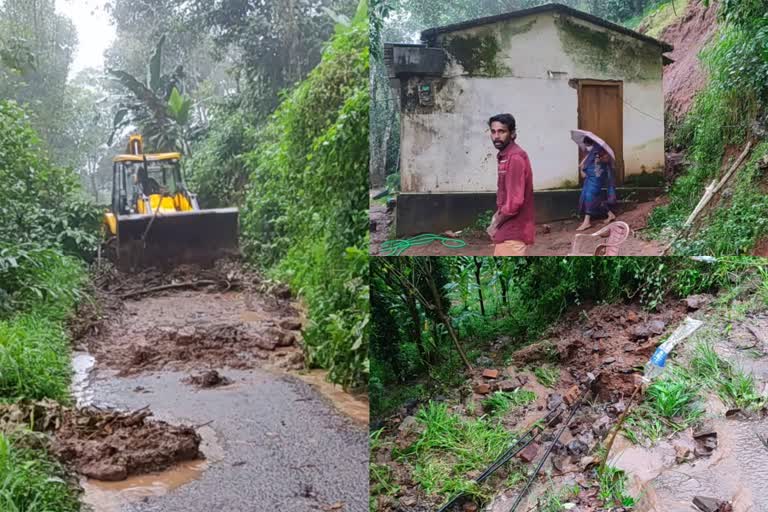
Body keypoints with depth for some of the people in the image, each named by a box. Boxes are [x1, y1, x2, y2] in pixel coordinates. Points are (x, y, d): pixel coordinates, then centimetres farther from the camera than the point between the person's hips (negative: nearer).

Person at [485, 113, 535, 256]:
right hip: (508, 229, 10)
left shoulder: (515, 158, -18)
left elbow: (514, 201, -23)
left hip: (513, 231, -10)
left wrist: (496, 224, -11)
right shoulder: (505, 156, 14)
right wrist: (497, 216, 11)